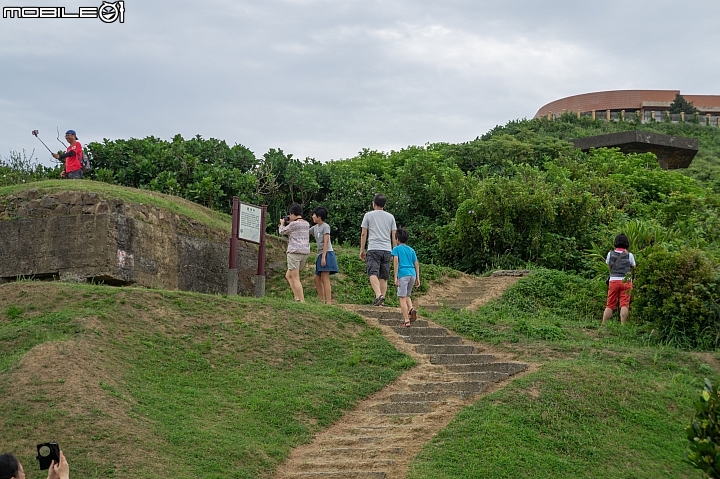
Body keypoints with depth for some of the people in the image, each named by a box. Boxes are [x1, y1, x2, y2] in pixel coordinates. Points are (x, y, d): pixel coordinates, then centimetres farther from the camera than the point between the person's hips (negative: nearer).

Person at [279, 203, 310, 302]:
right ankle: (297, 297, 8)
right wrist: (289, 224, 25)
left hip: (294, 252, -8)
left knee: (296, 279, -7)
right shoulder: (307, 224, 13)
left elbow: (282, 232, 6)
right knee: (288, 275, 18)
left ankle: (302, 301, -14)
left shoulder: (293, 224, -9)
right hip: (305, 253, 8)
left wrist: (282, 224, 24)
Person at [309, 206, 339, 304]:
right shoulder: (315, 227, 16)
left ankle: (328, 302, -16)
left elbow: (326, 242, -14)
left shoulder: (325, 226, -7)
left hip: (327, 254, -9)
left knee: (325, 278, -13)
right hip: (320, 254, 9)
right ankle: (322, 300, 15)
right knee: (316, 279, 11)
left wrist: (323, 257, -20)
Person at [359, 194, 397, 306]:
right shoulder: (390, 217, 14)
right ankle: (382, 300, 5)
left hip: (373, 249, -4)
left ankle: (378, 295, -35)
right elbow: (394, 236, 12)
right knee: (383, 277, 8)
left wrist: (362, 250, 10)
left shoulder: (368, 215, 6)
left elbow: (364, 234, 4)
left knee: (373, 273, -14)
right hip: (387, 249, 4)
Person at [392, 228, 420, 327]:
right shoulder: (411, 250, 18)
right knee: (407, 295, 21)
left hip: (403, 274, -5)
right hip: (412, 274, 5)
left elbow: (396, 262, -6)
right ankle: (411, 309, -6)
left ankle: (406, 320, -8)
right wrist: (417, 278, 17)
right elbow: (416, 264, 15)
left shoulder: (396, 249, 5)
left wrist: (395, 277, -8)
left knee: (402, 297, -2)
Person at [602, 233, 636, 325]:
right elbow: (633, 267, 11)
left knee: (609, 305, 5)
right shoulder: (629, 255, 0)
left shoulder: (610, 254, 5)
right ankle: (622, 325, -11)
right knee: (624, 305, -4)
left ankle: (603, 324, 2)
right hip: (626, 281, -2)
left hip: (613, 280, 2)